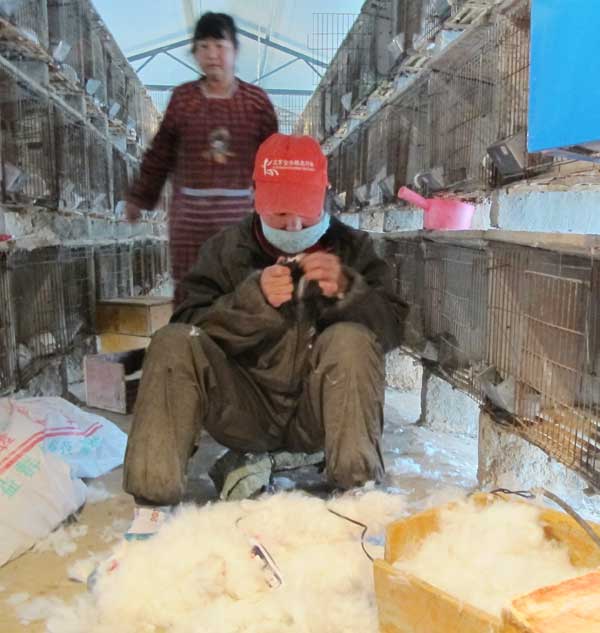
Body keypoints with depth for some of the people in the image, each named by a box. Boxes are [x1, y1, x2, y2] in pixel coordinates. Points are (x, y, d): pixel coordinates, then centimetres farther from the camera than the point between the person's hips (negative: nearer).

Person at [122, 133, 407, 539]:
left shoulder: (353, 247, 4)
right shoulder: (226, 250, 3)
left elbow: (393, 327, -5)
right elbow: (189, 327, -8)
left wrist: (347, 291, -25)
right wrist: (254, 299, -25)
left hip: (319, 414, 0)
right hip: (246, 412, 1)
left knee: (351, 340, -28)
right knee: (173, 343, -21)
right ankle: (153, 507, -23)